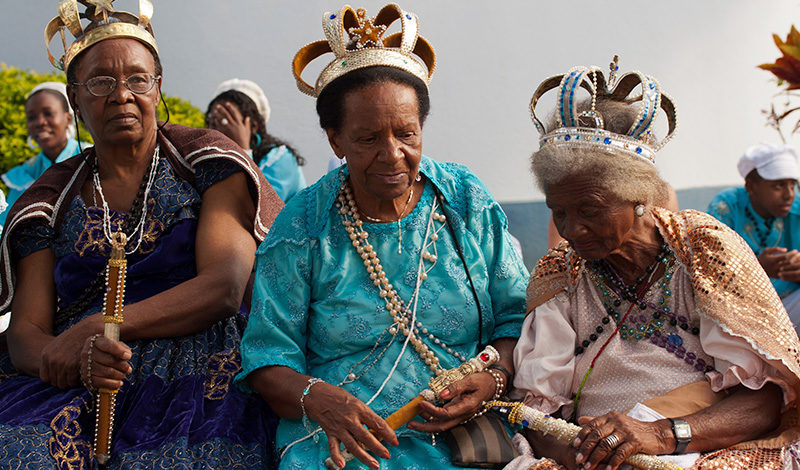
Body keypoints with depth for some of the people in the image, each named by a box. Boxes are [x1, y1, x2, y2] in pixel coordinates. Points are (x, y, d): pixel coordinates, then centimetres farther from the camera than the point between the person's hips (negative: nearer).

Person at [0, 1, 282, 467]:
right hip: (78, 390, 3)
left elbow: (225, 288, -7)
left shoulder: (207, 159, 7)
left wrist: (96, 327, -16)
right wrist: (73, 358, -19)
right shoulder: (52, 200, 15)